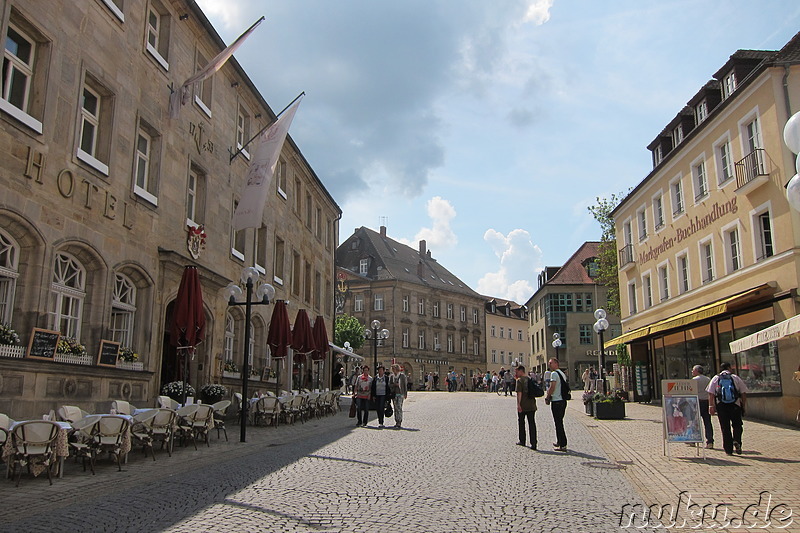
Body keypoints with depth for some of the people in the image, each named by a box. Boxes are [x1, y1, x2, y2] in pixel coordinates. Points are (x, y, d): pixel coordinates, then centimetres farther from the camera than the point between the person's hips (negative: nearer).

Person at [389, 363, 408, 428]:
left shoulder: (402, 375, -1)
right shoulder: (391, 376, 10)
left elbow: (405, 385, 1)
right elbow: (389, 385, 6)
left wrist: (405, 394, -1)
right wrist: (395, 384, -13)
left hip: (400, 394, -5)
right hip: (393, 394, 5)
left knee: (399, 408, -13)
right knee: (395, 408, 7)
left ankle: (399, 423, -13)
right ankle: (397, 422, 13)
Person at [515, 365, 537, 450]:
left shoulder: (519, 380, -8)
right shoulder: (530, 379, 11)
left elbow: (519, 393, -16)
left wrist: (518, 404, -17)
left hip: (522, 406, -5)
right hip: (531, 405, 5)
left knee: (521, 423, 13)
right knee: (532, 424, 3)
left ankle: (522, 441, 23)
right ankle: (533, 443, -3)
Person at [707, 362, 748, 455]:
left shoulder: (716, 378, 9)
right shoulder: (736, 378, 7)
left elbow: (711, 393, 0)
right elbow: (743, 393, 4)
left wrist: (711, 406, -1)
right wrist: (744, 405, 11)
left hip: (721, 405, 1)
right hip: (735, 405, -1)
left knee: (725, 427, 6)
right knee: (737, 425, 14)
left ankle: (728, 450, 7)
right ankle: (737, 441, -11)